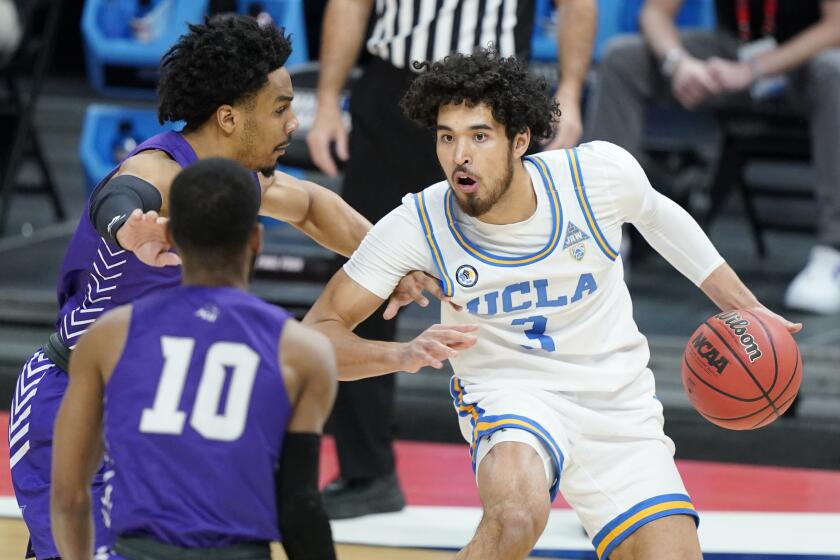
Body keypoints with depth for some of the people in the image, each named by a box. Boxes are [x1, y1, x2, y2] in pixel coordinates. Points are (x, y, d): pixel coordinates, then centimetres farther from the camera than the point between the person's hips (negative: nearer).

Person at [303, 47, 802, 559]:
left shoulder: (601, 172, -15)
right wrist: (404, 354, -34)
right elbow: (316, 333, -14)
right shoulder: (419, 224, -17)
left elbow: (656, 213, 10)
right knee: (517, 514, -36)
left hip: (619, 401, 3)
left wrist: (743, 306, 14)